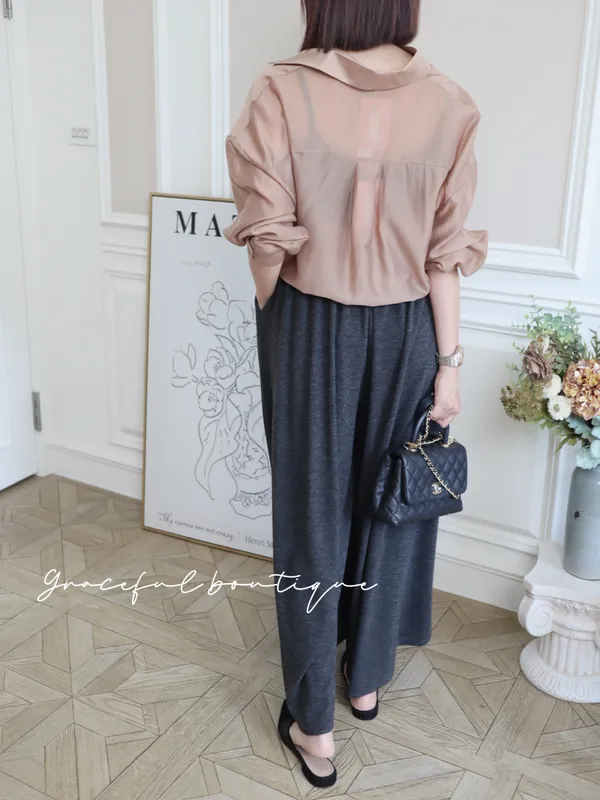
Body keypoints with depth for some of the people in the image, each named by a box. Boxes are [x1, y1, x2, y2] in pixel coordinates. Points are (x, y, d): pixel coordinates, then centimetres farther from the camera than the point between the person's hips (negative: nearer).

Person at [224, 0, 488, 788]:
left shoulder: (283, 90, -12)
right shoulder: (444, 102, -6)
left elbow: (268, 235, -12)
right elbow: (444, 250, -6)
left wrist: (276, 310, 8)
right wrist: (448, 359, 0)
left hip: (311, 328, -2)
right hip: (405, 331, 2)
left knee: (312, 514, 9)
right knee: (388, 502, 18)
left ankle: (314, 725, 20)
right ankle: (368, 676, 38)